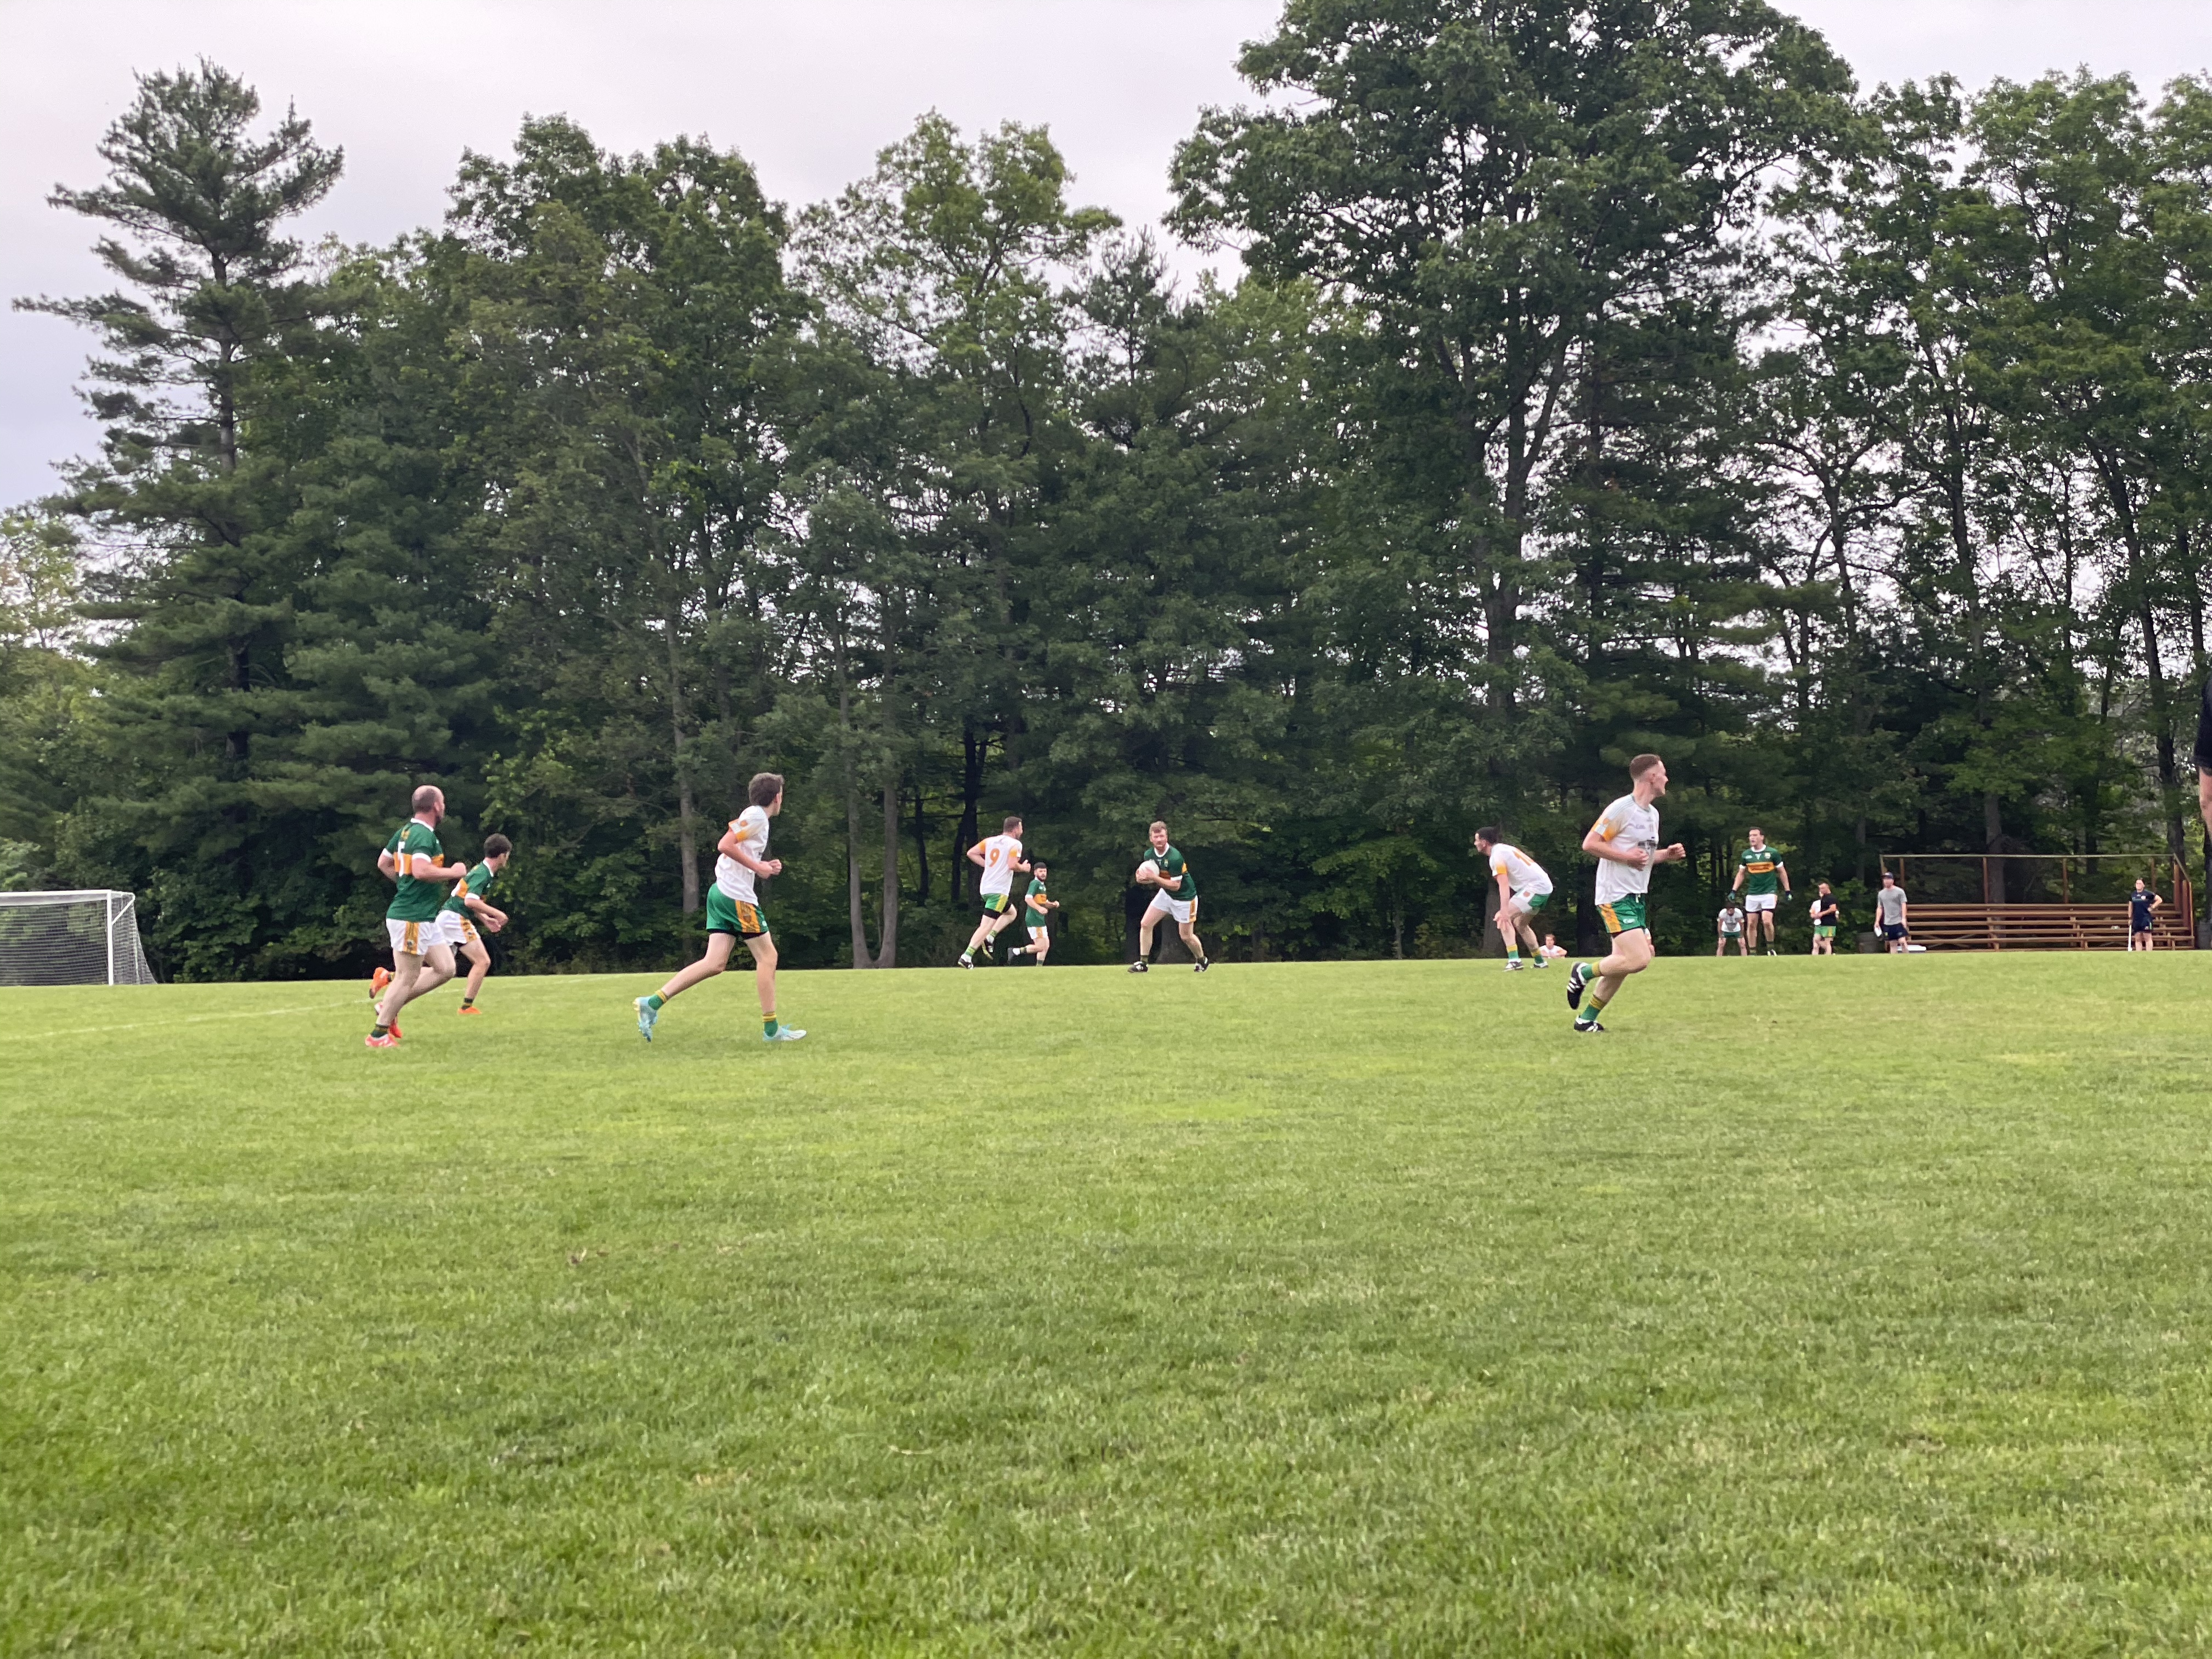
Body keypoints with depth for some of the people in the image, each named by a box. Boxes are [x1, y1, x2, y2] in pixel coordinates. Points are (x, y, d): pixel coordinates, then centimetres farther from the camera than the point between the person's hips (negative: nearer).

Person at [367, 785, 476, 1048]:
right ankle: (379, 1034, 5)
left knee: (445, 969, 11)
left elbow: (383, 863, 22)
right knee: (408, 978, -3)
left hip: (424, 918, 10)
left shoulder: (406, 830, 13)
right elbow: (421, 870, -31)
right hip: (411, 919, -10)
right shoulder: (424, 834, -17)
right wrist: (453, 872, -17)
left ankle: (390, 1006, 16)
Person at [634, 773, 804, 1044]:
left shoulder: (756, 817, 20)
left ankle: (652, 1003, -3)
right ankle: (771, 1029, 4)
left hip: (722, 893, 10)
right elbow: (725, 845, -20)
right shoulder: (756, 816, -9)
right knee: (768, 956, -1)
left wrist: (764, 867, 14)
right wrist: (758, 867, -15)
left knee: (715, 963, 2)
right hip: (737, 896, -10)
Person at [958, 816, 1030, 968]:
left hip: (985, 889, 8)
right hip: (999, 891, -8)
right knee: (986, 925, -10)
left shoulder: (991, 841, 13)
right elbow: (1012, 865, -20)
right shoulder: (1015, 844, -7)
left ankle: (989, 938, 9)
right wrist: (1023, 868, 0)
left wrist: (988, 865, 13)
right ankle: (967, 957, -19)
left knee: (1012, 913, 27)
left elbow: (971, 853, 8)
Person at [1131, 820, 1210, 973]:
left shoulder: (1175, 858, -30)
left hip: (1184, 898, -6)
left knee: (1186, 936, 2)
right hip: (1165, 894, 6)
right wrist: (1142, 878, -17)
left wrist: (1154, 878, -33)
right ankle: (1143, 963, 4)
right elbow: (1154, 880, 5)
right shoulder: (1149, 855, -7)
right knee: (1145, 925, -5)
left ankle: (1202, 961, 30)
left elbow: (1175, 885, -28)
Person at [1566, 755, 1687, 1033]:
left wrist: (1667, 855, 7)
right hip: (1616, 897, -9)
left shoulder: (1653, 814, 15)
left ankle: (1586, 1019, 15)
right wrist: (1627, 857, -18)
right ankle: (1585, 973, 2)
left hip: (1637, 898, 9)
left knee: (1622, 964, 7)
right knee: (1639, 959, -19)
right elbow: (1589, 844, -15)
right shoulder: (1622, 808, -13)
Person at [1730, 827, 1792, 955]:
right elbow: (1741, 874, 15)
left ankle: (1771, 948, 4)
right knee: (1752, 924, 3)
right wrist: (1733, 891, 6)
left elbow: (1782, 872, 4)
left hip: (1769, 893, -3)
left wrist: (1787, 891, 2)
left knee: (1767, 922, -16)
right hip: (1752, 895, 3)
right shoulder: (1746, 855, 5)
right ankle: (1751, 954, 9)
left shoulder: (1772, 853, -4)